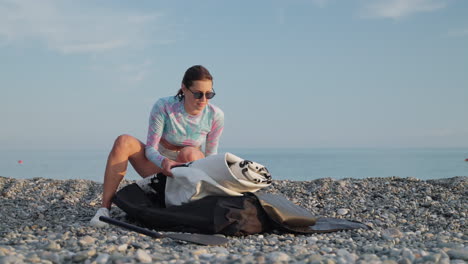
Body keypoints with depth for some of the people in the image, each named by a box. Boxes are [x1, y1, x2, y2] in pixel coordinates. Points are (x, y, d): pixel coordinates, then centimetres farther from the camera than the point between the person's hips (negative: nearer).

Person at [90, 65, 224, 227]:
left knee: (189, 153, -36)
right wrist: (163, 162, -42)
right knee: (123, 142, -26)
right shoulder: (163, 107, -20)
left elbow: (211, 155, -6)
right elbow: (150, 148, -19)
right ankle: (104, 208, -29)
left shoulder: (216, 115, -16)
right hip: (158, 164, 0)